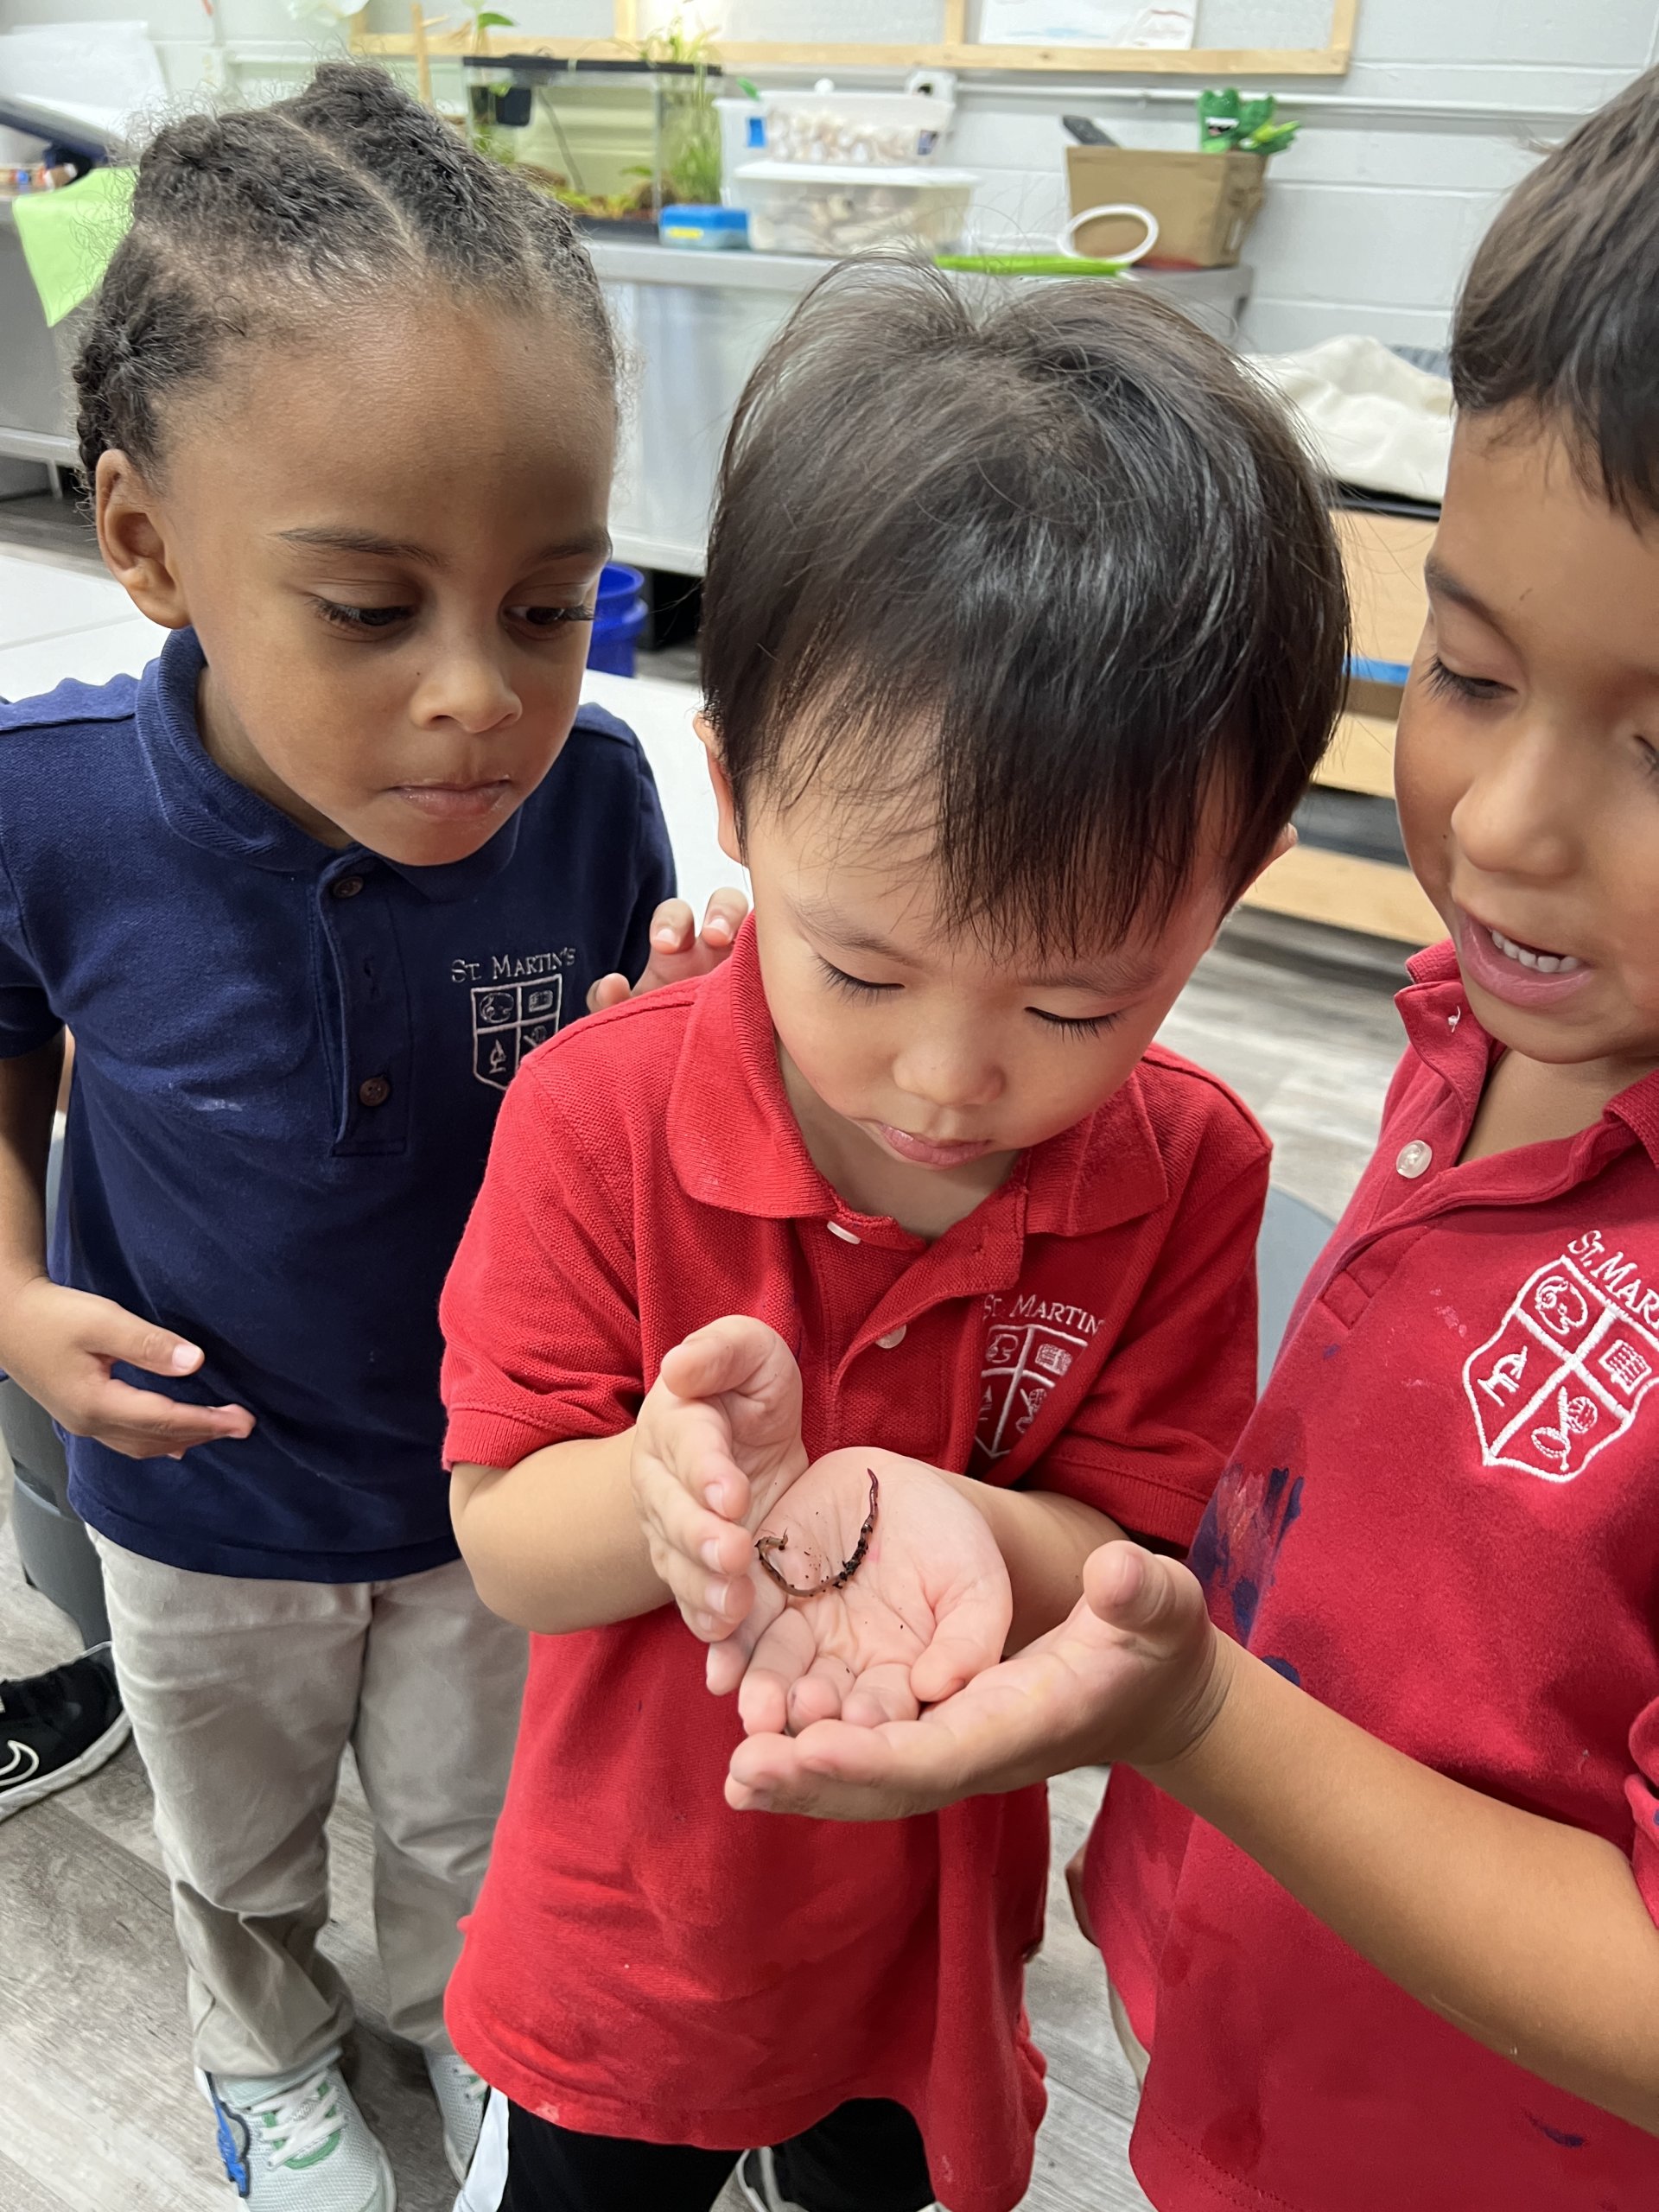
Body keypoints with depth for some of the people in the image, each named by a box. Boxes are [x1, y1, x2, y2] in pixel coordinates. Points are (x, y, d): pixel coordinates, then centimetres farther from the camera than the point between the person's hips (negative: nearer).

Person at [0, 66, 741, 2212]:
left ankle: (462, 2027, 64)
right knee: (236, 1836, 31)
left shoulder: (586, 797, -27)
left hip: (499, 1476, 0)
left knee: (469, 1827, 29)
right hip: (200, 1489, 1)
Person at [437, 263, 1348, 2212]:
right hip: (630, 1924, -1)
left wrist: (948, 1527, -40)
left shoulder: (1187, 1172, -22)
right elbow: (502, 1541, -20)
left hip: (933, 1916, 2)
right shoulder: (597, 1120, -25)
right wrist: (669, 1491, -43)